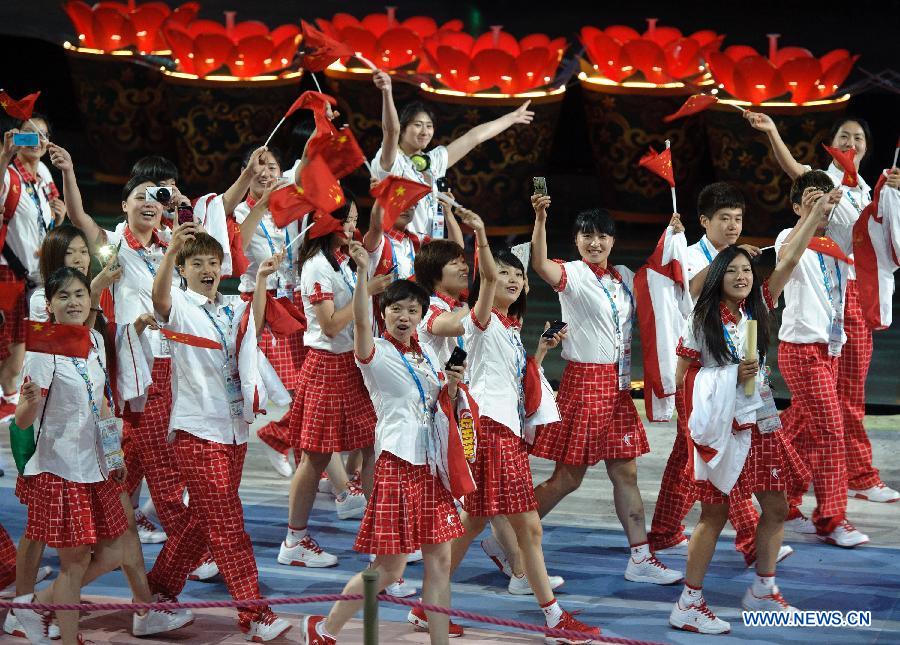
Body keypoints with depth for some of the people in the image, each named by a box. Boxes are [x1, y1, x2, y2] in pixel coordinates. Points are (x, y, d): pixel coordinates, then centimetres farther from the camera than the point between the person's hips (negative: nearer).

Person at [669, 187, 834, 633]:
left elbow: (787, 262, 0)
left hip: (760, 422, 6)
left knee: (776, 506, 8)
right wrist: (732, 377, -13)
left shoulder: (757, 309, 5)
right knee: (715, 515, -4)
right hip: (721, 426, -6)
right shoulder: (703, 321, -7)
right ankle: (688, 605, 2)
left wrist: (812, 214, -4)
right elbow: (682, 376, -4)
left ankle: (762, 591, 23)